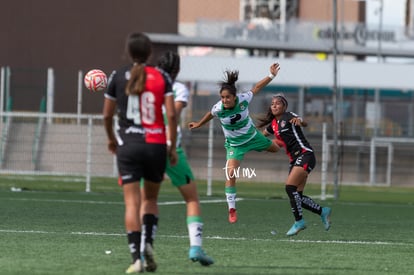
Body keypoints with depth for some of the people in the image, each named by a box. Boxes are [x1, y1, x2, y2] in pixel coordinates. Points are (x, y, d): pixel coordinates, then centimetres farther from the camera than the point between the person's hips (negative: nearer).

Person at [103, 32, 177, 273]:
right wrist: (173, 147, 3)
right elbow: (171, 114, -5)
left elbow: (107, 115, 7)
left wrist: (111, 139, 25)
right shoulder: (161, 77, 1)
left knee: (132, 203, -2)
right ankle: (148, 241, -4)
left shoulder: (118, 77, 2)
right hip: (156, 145, 1)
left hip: (128, 145, -1)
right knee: (151, 199, 19)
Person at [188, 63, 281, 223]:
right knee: (230, 174, -19)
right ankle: (232, 210, -7)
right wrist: (199, 124, 13)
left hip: (252, 136, 2)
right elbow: (210, 115, -3)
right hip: (234, 144, -2)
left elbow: (256, 88, -9)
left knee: (275, 149, 26)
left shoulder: (243, 99, -28)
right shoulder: (218, 109, -28)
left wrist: (271, 76, -10)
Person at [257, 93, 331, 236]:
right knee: (297, 196, 1)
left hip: (305, 154, -8)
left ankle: (299, 221, -11)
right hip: (294, 159, 8)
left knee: (290, 187, -20)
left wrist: (299, 121, -44)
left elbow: (304, 124, -23)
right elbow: (263, 133, 35)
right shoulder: (274, 124, 16)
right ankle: (322, 211, 16)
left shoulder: (289, 116, -6)